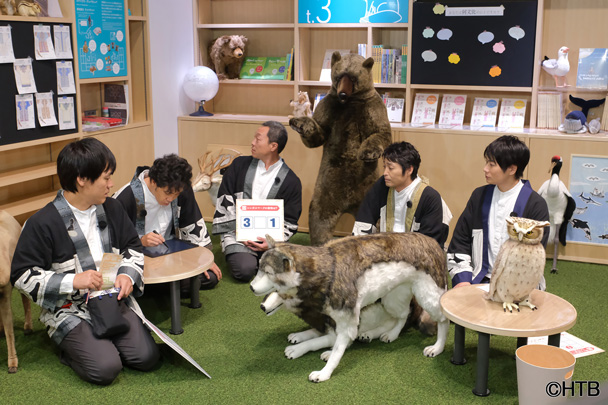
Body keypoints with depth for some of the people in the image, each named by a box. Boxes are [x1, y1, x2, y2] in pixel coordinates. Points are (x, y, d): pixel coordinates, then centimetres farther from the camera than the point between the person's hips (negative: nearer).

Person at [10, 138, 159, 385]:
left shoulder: (112, 210, 5)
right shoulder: (43, 223, -14)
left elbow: (132, 247, 17)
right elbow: (22, 276, -12)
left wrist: (128, 274, -6)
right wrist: (72, 281, -23)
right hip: (69, 311, -5)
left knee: (147, 357, -12)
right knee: (105, 369, -23)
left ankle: (99, 343, 16)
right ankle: (70, 348, 9)